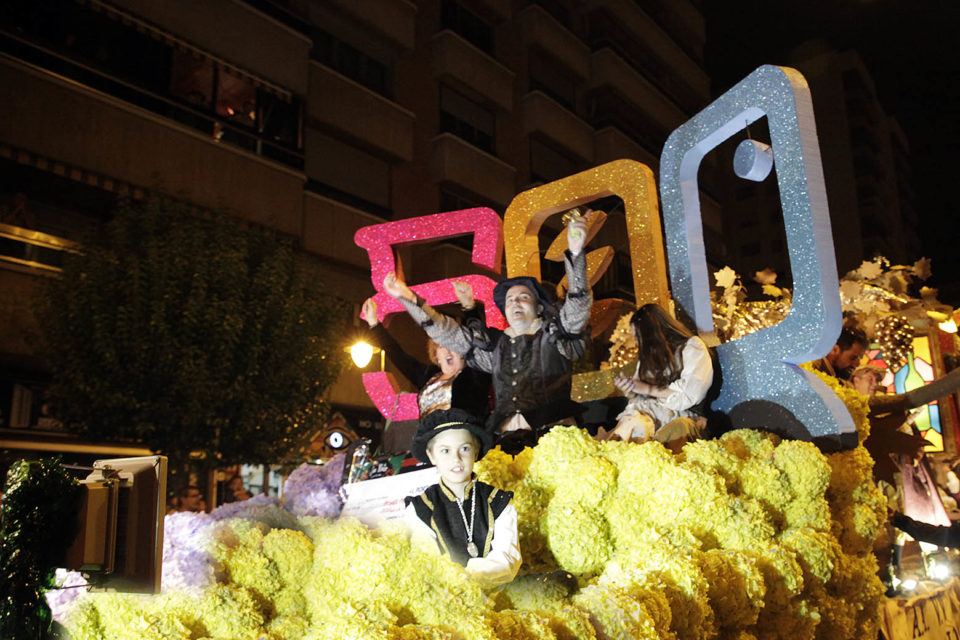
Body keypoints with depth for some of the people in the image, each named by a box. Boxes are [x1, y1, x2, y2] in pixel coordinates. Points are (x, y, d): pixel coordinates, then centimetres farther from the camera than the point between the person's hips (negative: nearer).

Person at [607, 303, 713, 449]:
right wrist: (629, 392, 3)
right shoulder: (647, 356, 28)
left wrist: (649, 389, -1)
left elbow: (691, 394, -6)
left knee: (679, 427, -41)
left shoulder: (692, 347, 9)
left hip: (683, 416, -4)